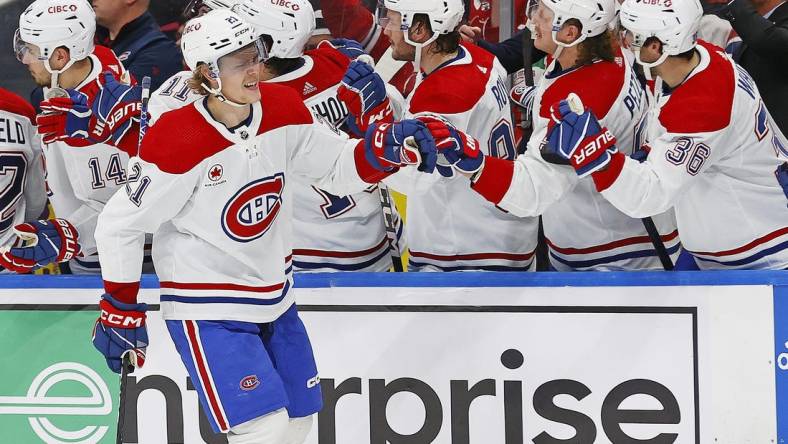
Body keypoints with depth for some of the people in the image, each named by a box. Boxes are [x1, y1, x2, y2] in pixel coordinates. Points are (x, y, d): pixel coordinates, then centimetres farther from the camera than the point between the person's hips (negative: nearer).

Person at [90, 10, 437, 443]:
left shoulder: (282, 110, -6)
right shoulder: (177, 142, -24)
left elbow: (340, 168, 4)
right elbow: (119, 225, -14)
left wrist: (384, 149, -18)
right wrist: (120, 312, -7)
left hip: (275, 300, 7)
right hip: (207, 310, -7)